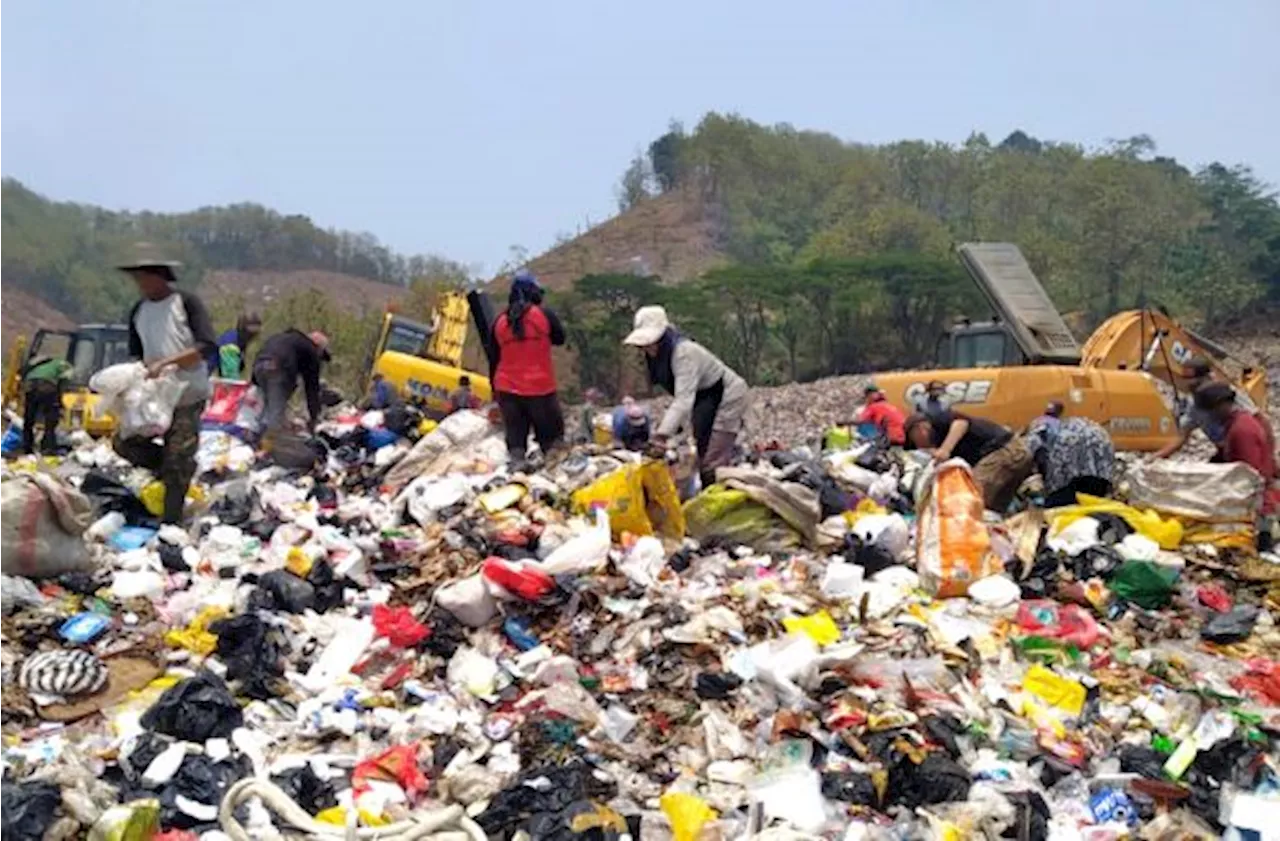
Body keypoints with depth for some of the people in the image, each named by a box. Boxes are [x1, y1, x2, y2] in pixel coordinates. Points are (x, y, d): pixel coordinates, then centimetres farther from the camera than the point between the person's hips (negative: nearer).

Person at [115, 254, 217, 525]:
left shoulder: (186, 303, -8)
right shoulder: (138, 312, 9)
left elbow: (207, 345, -19)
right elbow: (135, 354, 16)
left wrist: (165, 362, -24)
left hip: (188, 397, -6)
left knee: (177, 461, -6)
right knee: (125, 443, 0)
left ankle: (171, 521, 6)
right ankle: (180, 468, 19)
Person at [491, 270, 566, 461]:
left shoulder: (499, 321, 5)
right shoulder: (544, 315, -7)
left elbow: (494, 359, 11)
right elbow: (560, 339, 9)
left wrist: (495, 388, 20)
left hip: (507, 390, 3)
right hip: (540, 388, -3)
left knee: (515, 441, 7)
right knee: (551, 439, 8)